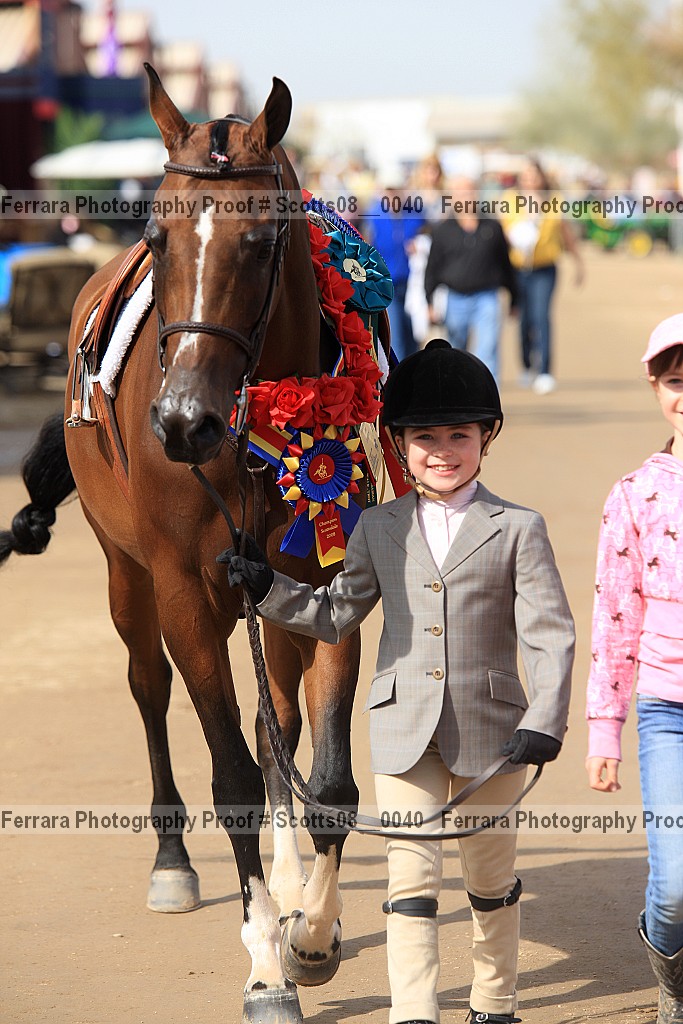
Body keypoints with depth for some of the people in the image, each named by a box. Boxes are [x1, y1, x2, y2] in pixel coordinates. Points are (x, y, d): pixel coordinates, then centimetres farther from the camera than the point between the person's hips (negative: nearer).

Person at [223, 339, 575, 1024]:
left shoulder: (518, 530, -2)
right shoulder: (379, 529, 6)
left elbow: (550, 634, -7)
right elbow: (335, 616, 13)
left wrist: (544, 722, -19)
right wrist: (268, 588, -2)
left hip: (490, 729, -1)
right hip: (403, 731, 1)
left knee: (490, 877, 13)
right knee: (411, 878, -5)